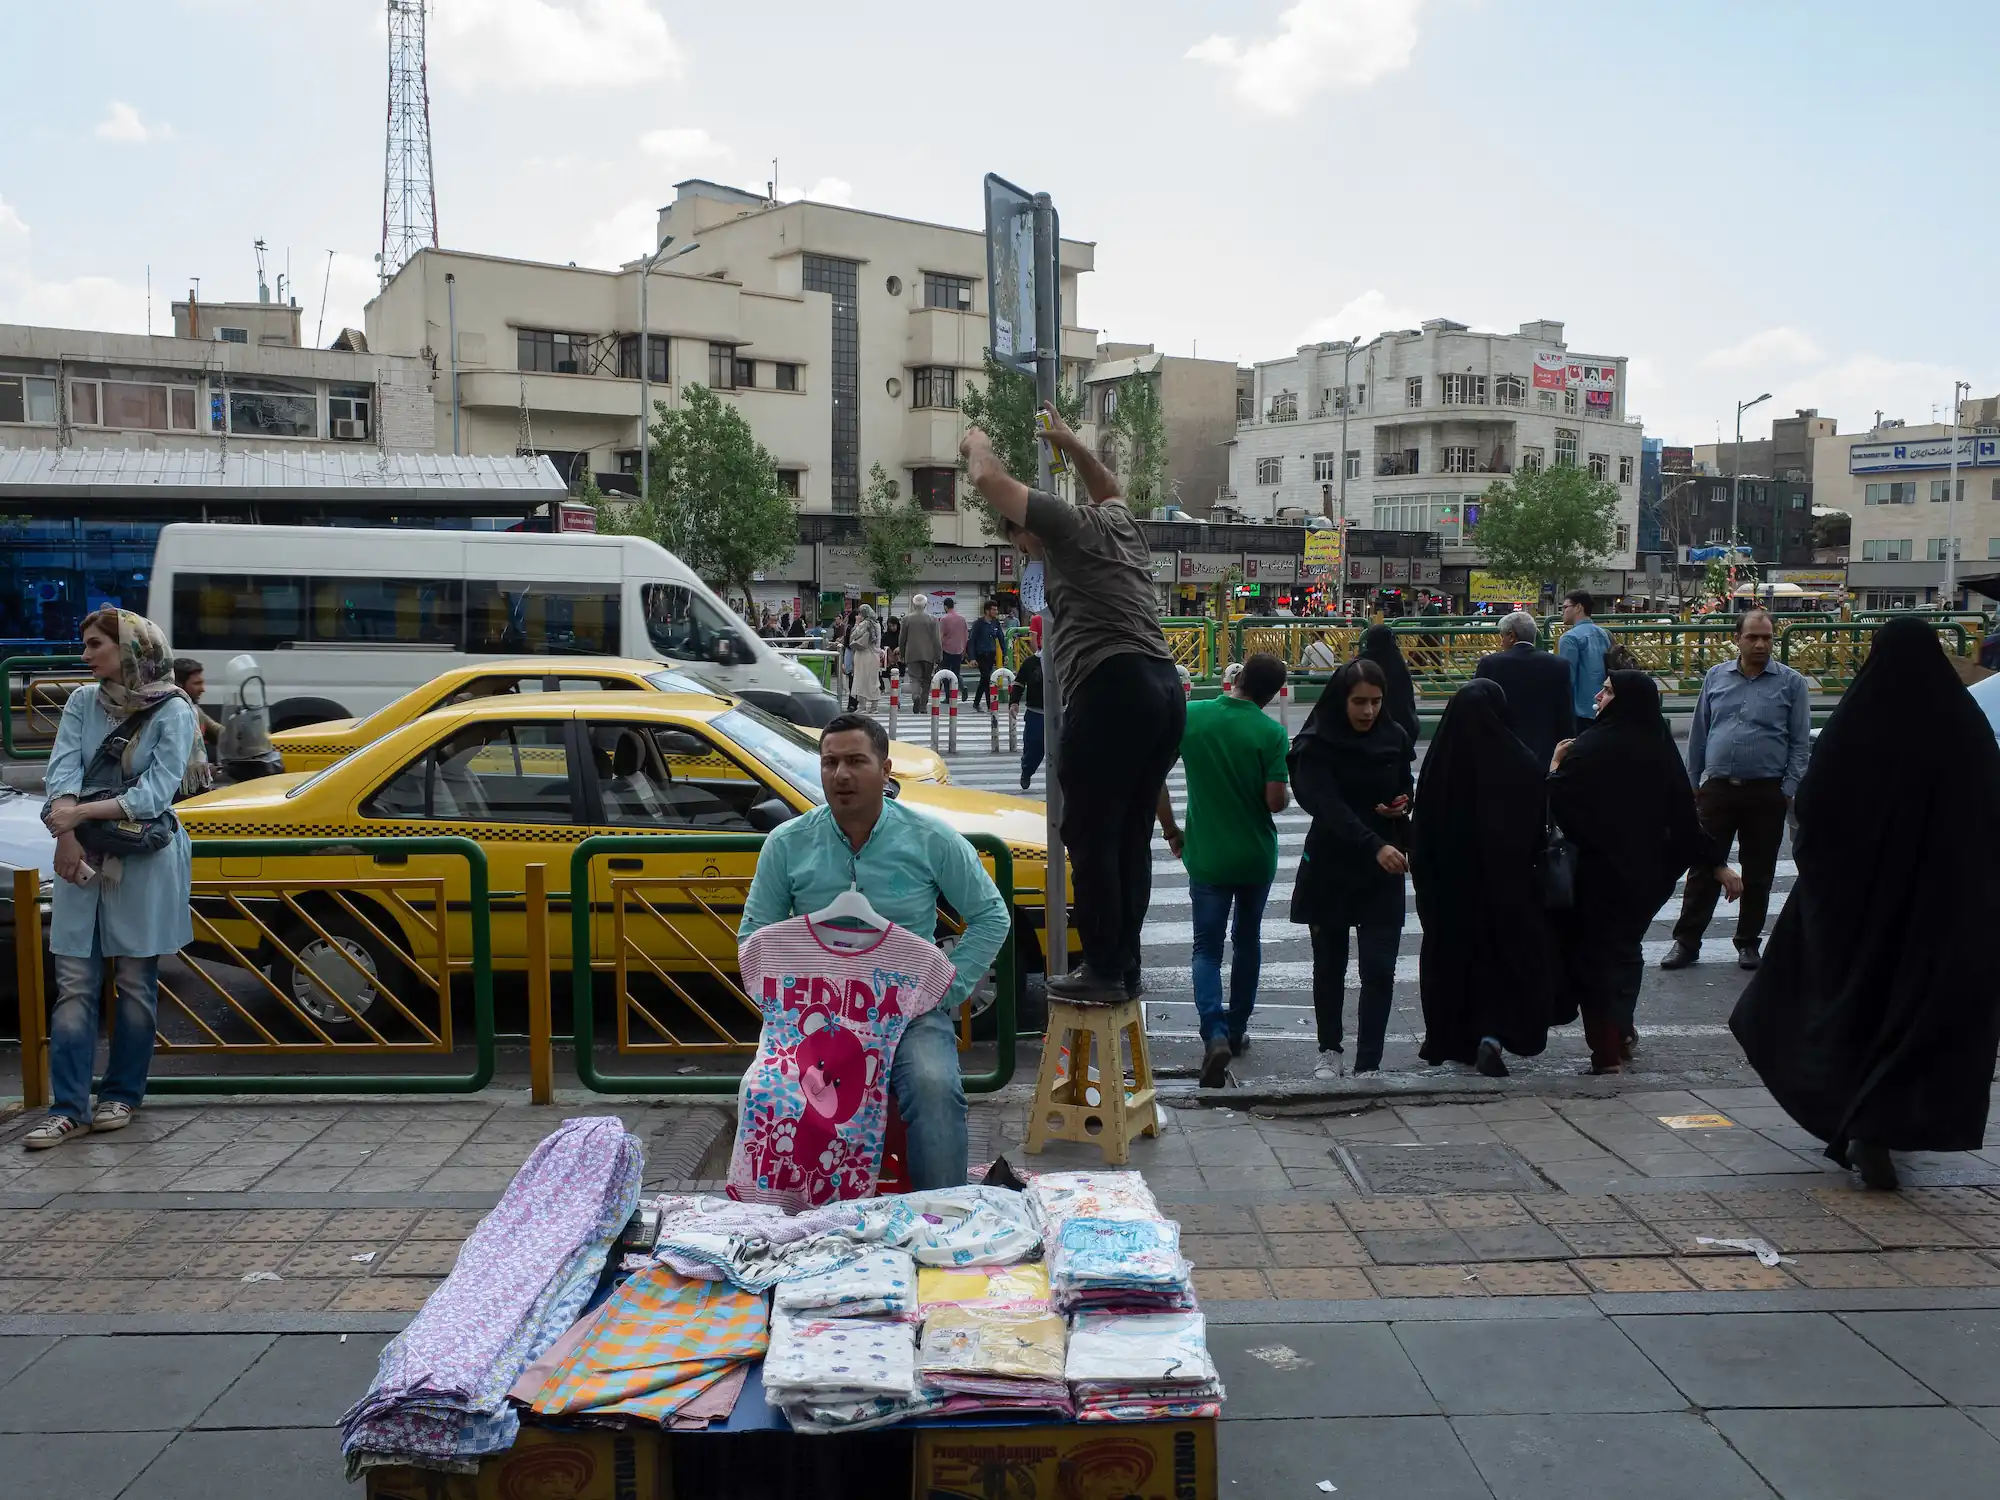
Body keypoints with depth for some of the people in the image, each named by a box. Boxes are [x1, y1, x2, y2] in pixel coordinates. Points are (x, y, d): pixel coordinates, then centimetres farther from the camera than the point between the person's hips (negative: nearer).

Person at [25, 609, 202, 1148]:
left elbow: (155, 794, -13)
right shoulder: (82, 704, 9)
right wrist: (66, 834, -18)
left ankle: (122, 1095, 19)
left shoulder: (172, 712, -5)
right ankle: (69, 1108, 5)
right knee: (74, 986, 1)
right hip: (82, 857, 4)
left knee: (135, 982, 6)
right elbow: (62, 771, -3)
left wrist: (81, 813, -18)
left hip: (144, 861, -4)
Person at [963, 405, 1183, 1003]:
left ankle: (1104, 971, -1)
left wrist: (977, 443, 26)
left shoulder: (1068, 523, 5)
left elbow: (988, 479, 7)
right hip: (1165, 690, 8)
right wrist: (1069, 441, 56)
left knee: (1091, 839, -3)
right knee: (1131, 837, 13)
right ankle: (1126, 965, 18)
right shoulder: (1121, 522, 25)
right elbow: (1108, 486, 50)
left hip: (1111, 691, -8)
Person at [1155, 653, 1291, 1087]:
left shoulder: (1190, 716, -8)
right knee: (1247, 942, 19)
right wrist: (1287, 796, 9)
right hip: (1256, 856, 0)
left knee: (1207, 947, 6)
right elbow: (1275, 800, -16)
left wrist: (1171, 832, 5)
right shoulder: (1271, 733, -14)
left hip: (1206, 855, 0)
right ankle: (1236, 1029, 30)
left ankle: (1215, 1033, -15)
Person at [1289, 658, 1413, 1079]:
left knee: (1379, 969, -6)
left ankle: (1368, 1064, 1)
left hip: (1382, 870, 2)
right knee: (1330, 965, 11)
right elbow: (1329, 805, -26)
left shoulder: (1395, 738, 1)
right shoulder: (1317, 744, -12)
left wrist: (1402, 805, -7)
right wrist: (1375, 846, -40)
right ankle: (1329, 1050, 30)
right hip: (1330, 866, -2)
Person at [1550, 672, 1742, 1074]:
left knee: (1595, 953, 5)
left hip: (1600, 873, -6)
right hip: (1647, 872, 6)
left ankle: (1607, 1050, 5)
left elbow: (1555, 799, -22)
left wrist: (1556, 763, -3)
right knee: (1624, 948, 22)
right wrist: (1717, 864, 10)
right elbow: (1685, 815, 3)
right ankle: (1622, 1034, 34)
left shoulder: (1593, 747, -18)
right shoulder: (1660, 748, 1)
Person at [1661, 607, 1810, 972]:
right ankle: (1686, 941, 8)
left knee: (1758, 873, 8)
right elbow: (1699, 732, 12)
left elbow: (1800, 743, 2)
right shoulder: (1716, 676, 7)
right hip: (1716, 787, 1)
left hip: (1766, 792, -1)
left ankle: (1748, 942, 21)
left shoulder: (1791, 682, 1)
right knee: (1703, 867, 2)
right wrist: (1693, 783, 10)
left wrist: (1788, 790, -5)